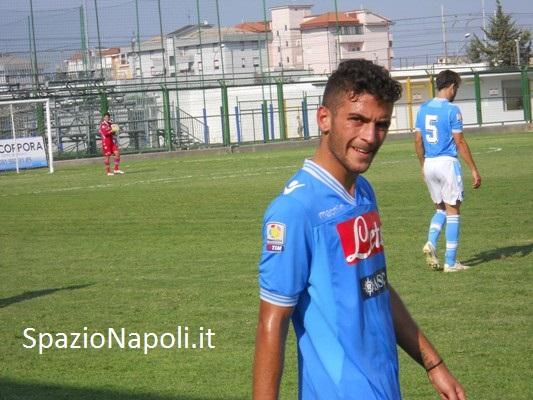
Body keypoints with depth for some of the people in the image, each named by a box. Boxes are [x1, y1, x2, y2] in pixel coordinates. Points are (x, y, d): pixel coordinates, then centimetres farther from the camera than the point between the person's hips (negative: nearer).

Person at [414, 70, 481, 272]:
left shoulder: (423, 109, 8)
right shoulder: (452, 110, -11)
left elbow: (418, 141, 11)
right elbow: (459, 143, -12)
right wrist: (474, 170, -7)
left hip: (429, 164, 6)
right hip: (447, 162, -6)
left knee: (440, 208, 19)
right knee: (452, 210, 2)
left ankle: (431, 243, -5)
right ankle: (450, 262, 2)